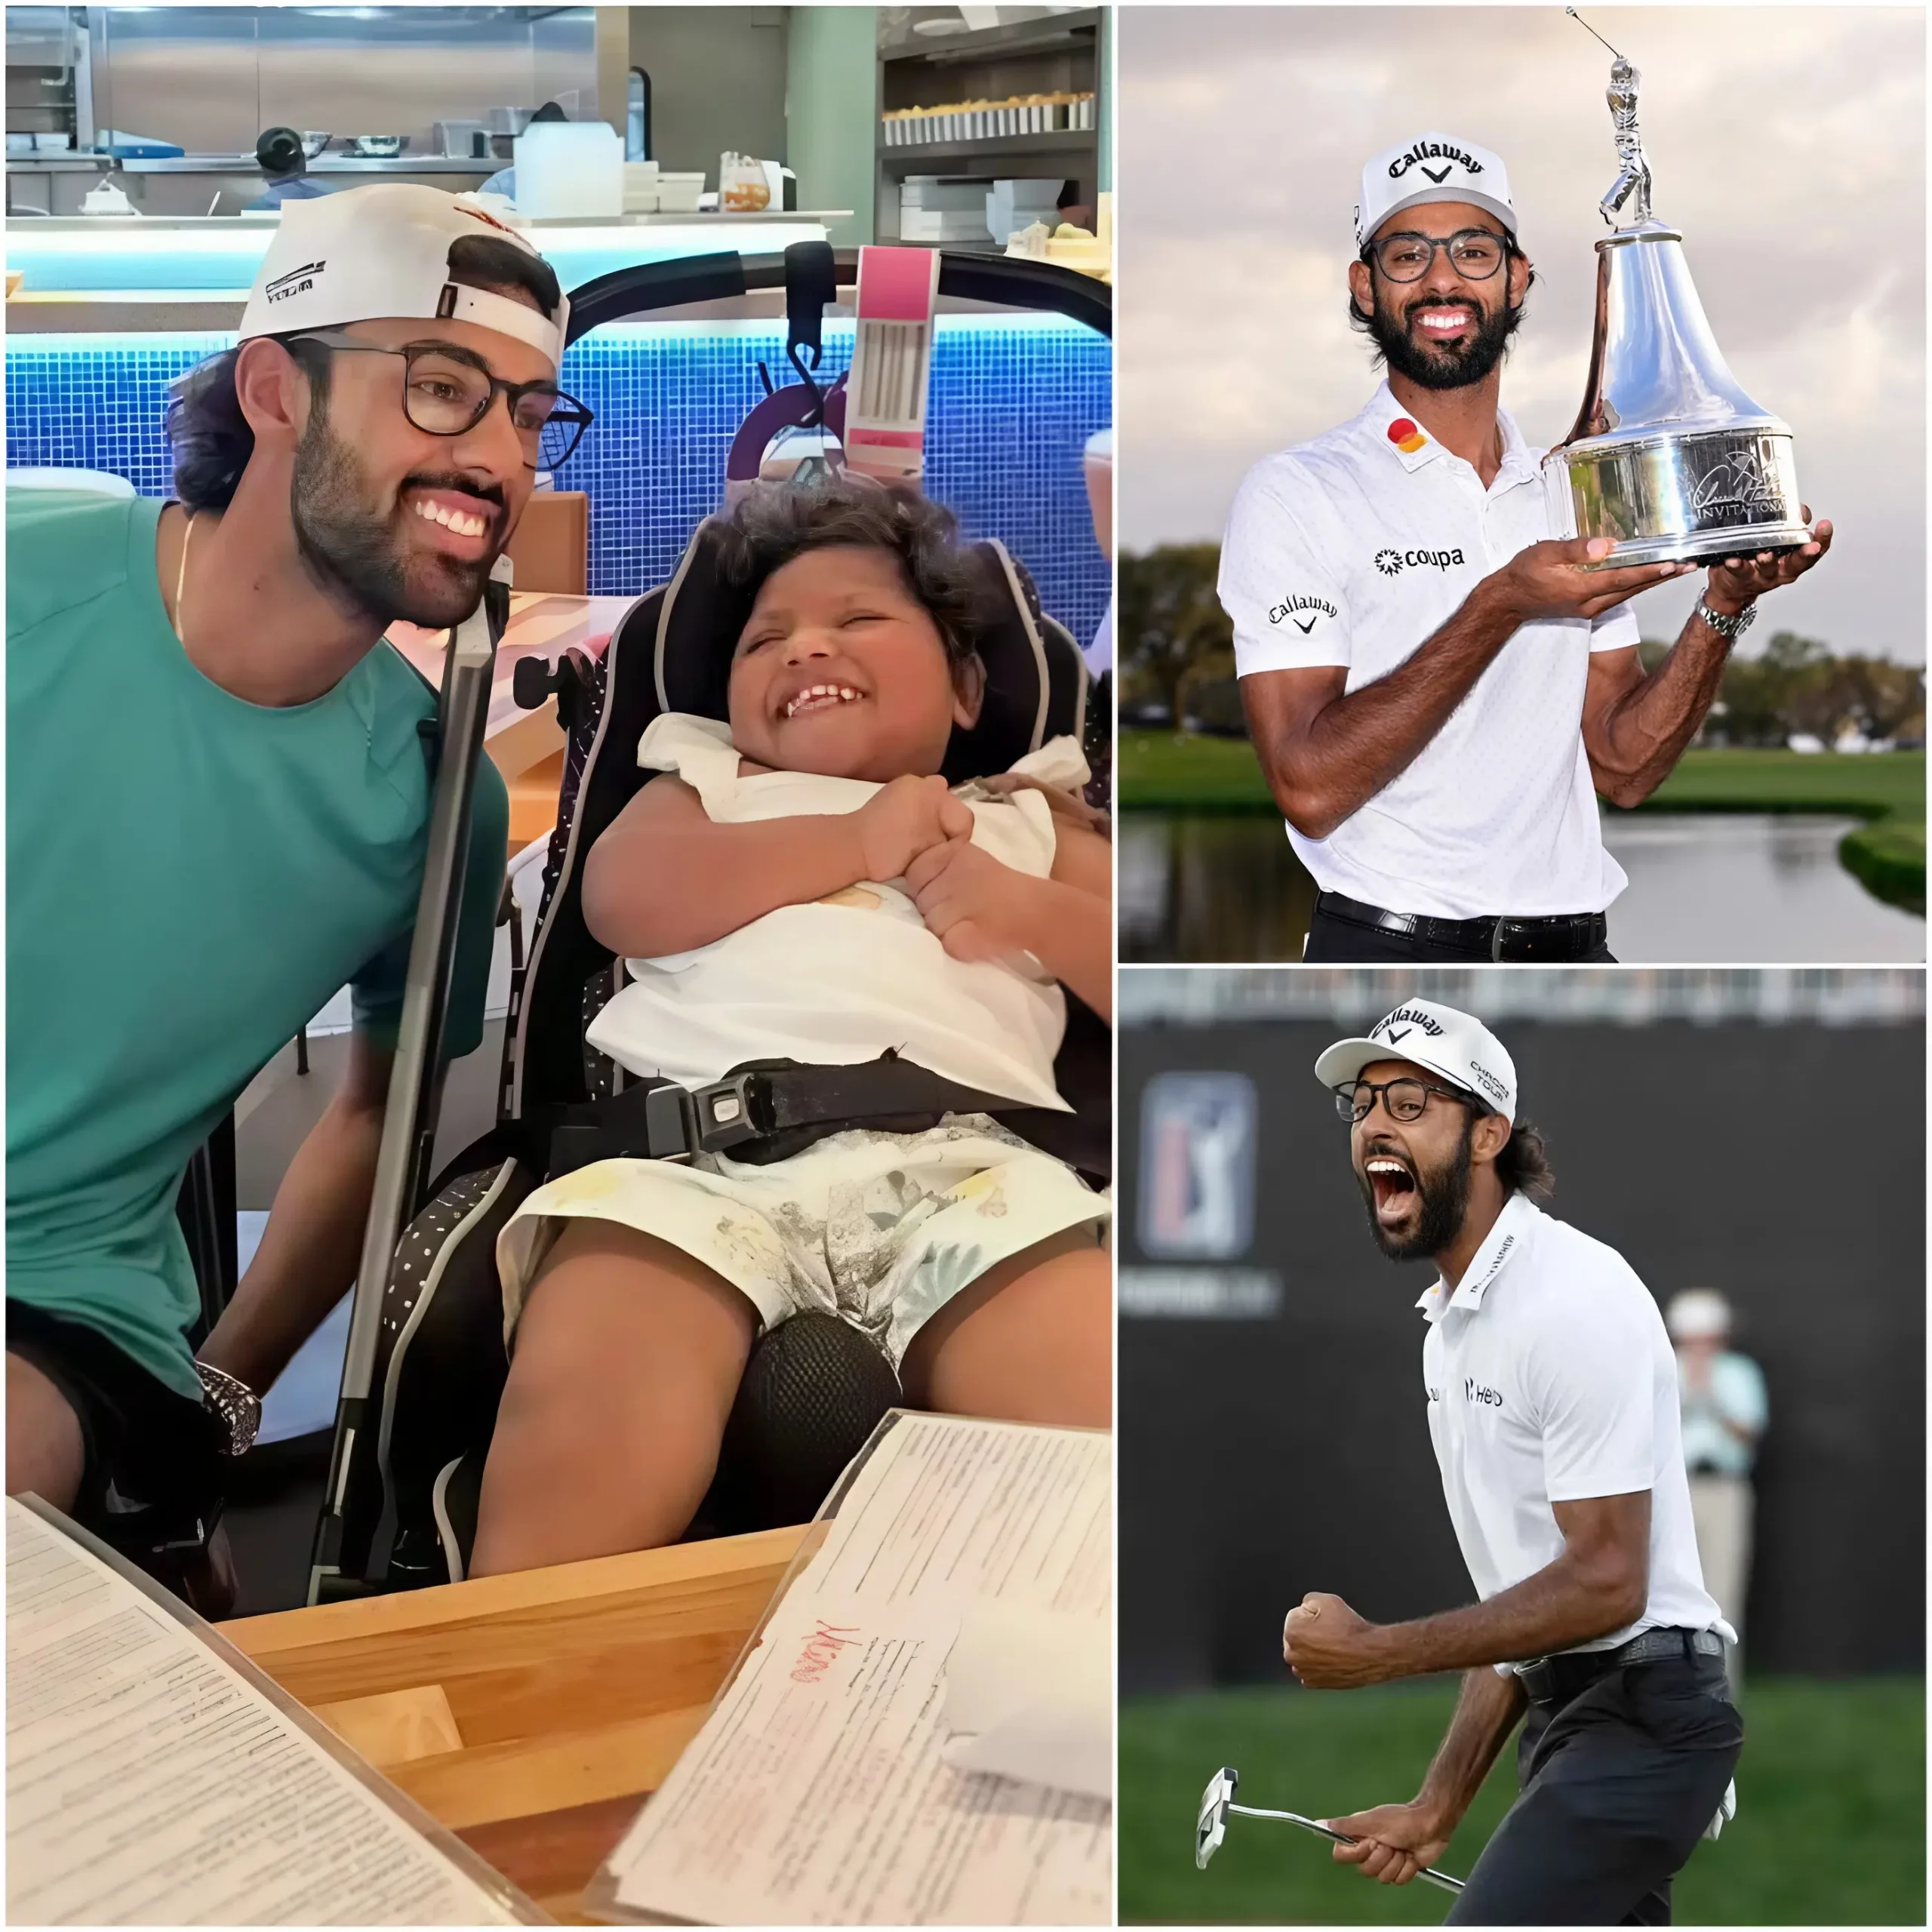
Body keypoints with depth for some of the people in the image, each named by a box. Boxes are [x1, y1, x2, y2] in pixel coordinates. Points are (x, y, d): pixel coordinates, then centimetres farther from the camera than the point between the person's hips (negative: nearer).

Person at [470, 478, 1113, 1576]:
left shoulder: (1026, 823, 36)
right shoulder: (708, 781, 37)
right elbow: (625, 899, 13)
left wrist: (1031, 910, 8)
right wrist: (854, 843, 13)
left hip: (965, 1154, 0)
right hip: (696, 1138, 0)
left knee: (1111, 1485, -33)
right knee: (573, 1479, -33)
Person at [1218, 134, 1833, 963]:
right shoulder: (1297, 492, -5)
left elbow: (1621, 767, 6)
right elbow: (1309, 788, -15)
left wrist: (1724, 608, -7)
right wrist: (1501, 607, -20)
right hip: (1389, 947, -4)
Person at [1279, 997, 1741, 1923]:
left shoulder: (1575, 1298, -15)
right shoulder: (1448, 1325, 16)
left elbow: (1603, 1585, -21)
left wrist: (1377, 1653, -18)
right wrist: (1438, 1807, 12)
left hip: (1639, 1716, -10)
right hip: (1565, 1715, 10)